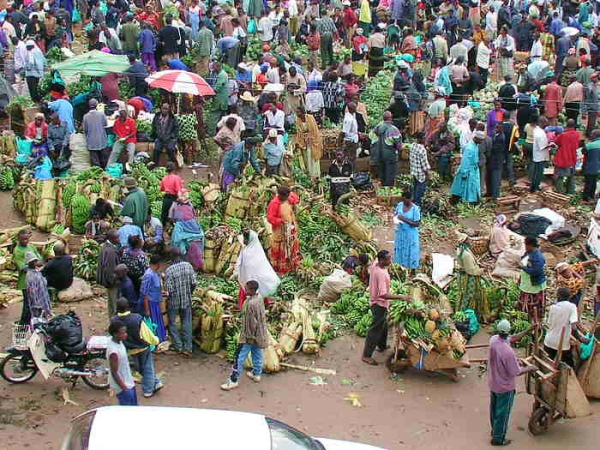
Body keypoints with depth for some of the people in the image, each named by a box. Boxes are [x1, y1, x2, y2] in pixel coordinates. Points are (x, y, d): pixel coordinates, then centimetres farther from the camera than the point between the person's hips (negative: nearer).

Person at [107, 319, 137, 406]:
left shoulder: (118, 341, -6)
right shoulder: (114, 351, -34)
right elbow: (114, 373, -25)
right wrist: (124, 388, -17)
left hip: (128, 382, 9)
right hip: (122, 386, -9)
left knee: (134, 407, 24)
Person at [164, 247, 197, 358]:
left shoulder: (169, 270, -18)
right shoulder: (188, 266, -7)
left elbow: (169, 289, -19)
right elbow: (194, 283, -6)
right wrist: (189, 292, 11)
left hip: (174, 301, -3)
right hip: (187, 300, 3)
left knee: (172, 323, 15)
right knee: (187, 323, 11)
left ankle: (177, 346, 20)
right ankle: (187, 348, 12)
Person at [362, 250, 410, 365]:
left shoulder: (375, 264, -7)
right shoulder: (381, 274, -34)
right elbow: (383, 295, -37)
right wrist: (401, 297, -35)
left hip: (378, 302, 10)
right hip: (379, 304, -10)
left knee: (383, 325, 28)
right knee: (375, 329, 0)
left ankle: (382, 346, 47)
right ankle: (366, 355, 8)